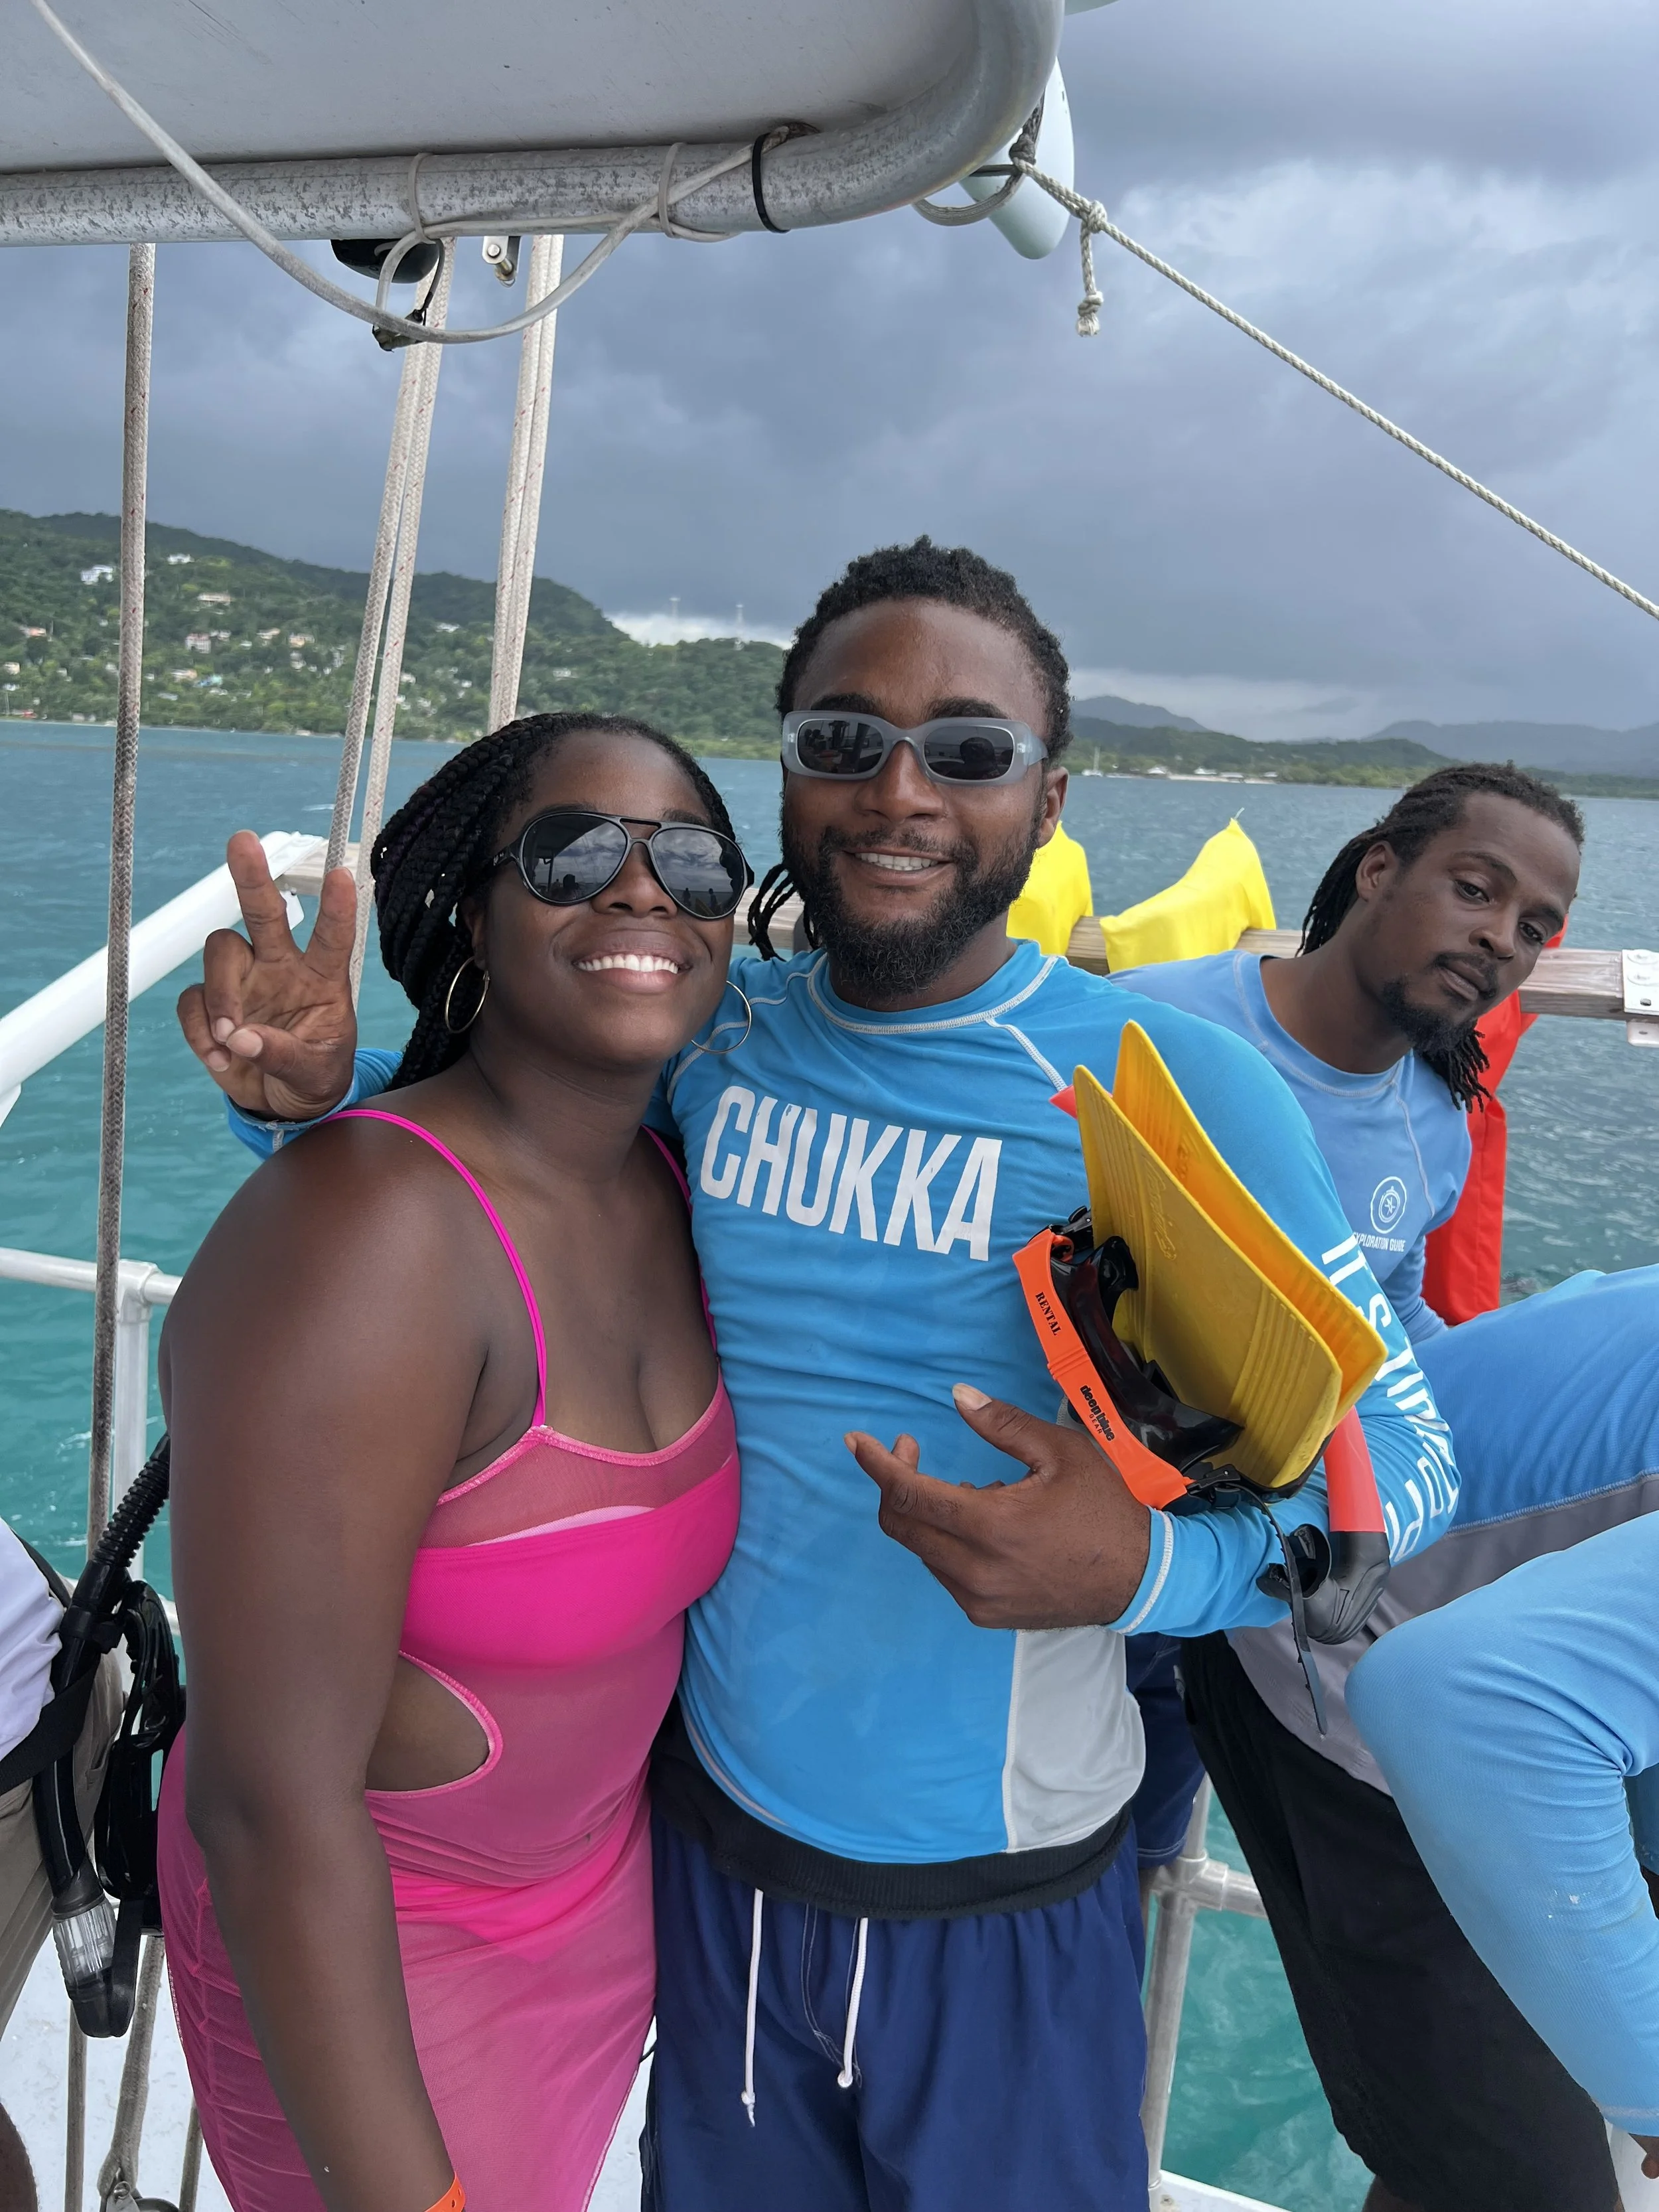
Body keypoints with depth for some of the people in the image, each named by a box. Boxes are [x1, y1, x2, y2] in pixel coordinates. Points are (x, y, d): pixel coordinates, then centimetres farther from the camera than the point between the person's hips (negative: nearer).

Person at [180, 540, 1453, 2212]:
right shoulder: (707, 1034, -7)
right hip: (709, 1837, 3)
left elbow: (1402, 1460, -12)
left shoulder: (1177, 1091, -17)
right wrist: (317, 1091, -11)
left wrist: (1142, 1565, -30)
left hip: (999, 1905, -3)